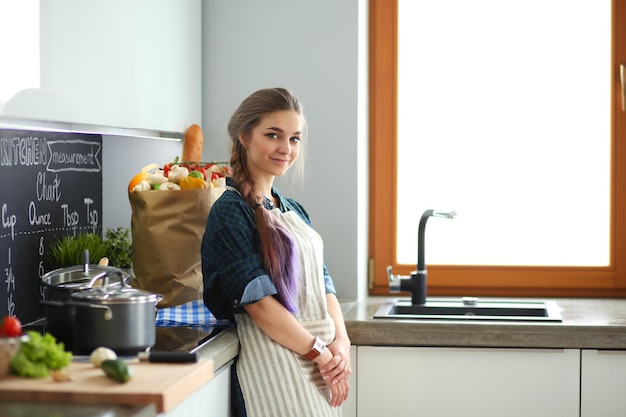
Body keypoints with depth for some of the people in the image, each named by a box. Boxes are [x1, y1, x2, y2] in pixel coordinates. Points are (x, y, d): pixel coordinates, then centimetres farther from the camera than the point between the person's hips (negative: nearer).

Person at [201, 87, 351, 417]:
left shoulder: (293, 210, 14)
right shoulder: (231, 211, -9)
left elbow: (323, 284, 11)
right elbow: (257, 299, -15)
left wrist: (341, 344, -5)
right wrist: (320, 353, -13)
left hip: (322, 362, 7)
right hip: (276, 363, -7)